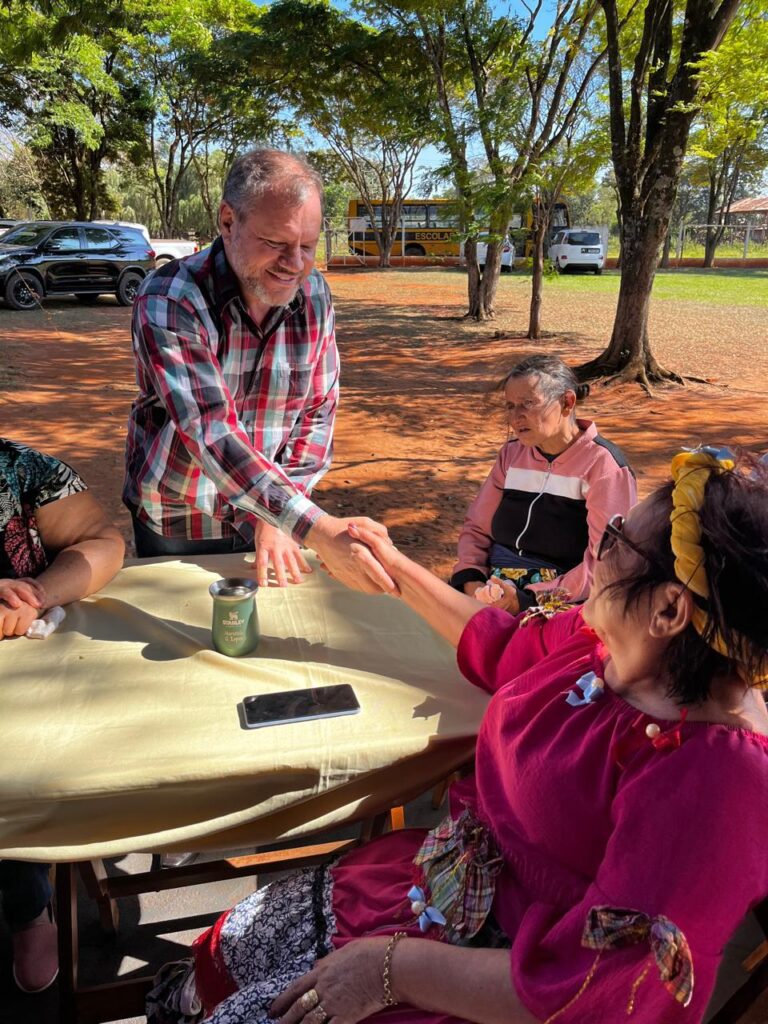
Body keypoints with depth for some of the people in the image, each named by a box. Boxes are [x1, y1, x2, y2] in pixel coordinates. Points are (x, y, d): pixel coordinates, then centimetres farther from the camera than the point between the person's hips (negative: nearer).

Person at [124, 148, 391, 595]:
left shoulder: (314, 294, -9)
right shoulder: (169, 299, -24)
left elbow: (319, 411, -5)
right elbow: (211, 433, -35)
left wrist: (278, 517, -15)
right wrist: (317, 528, -45)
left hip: (266, 519, 3)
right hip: (175, 527, -3)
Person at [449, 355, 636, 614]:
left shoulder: (603, 464, -6)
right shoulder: (511, 454, 14)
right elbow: (476, 528, 16)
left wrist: (529, 600, -20)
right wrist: (470, 580, -4)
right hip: (497, 589, 6)